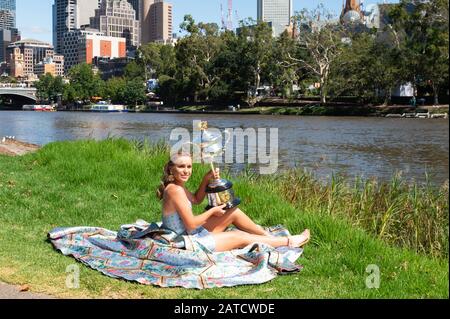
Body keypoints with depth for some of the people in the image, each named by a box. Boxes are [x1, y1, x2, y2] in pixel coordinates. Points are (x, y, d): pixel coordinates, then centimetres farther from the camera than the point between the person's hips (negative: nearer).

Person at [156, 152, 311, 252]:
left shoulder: (177, 186, 4)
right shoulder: (175, 190, -25)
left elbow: (196, 200, 22)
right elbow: (191, 224, -26)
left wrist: (206, 179, 6)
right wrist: (213, 211, -11)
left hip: (194, 234, 10)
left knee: (234, 213, 12)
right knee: (241, 238, 1)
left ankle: (270, 237, 25)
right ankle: (288, 242, 15)